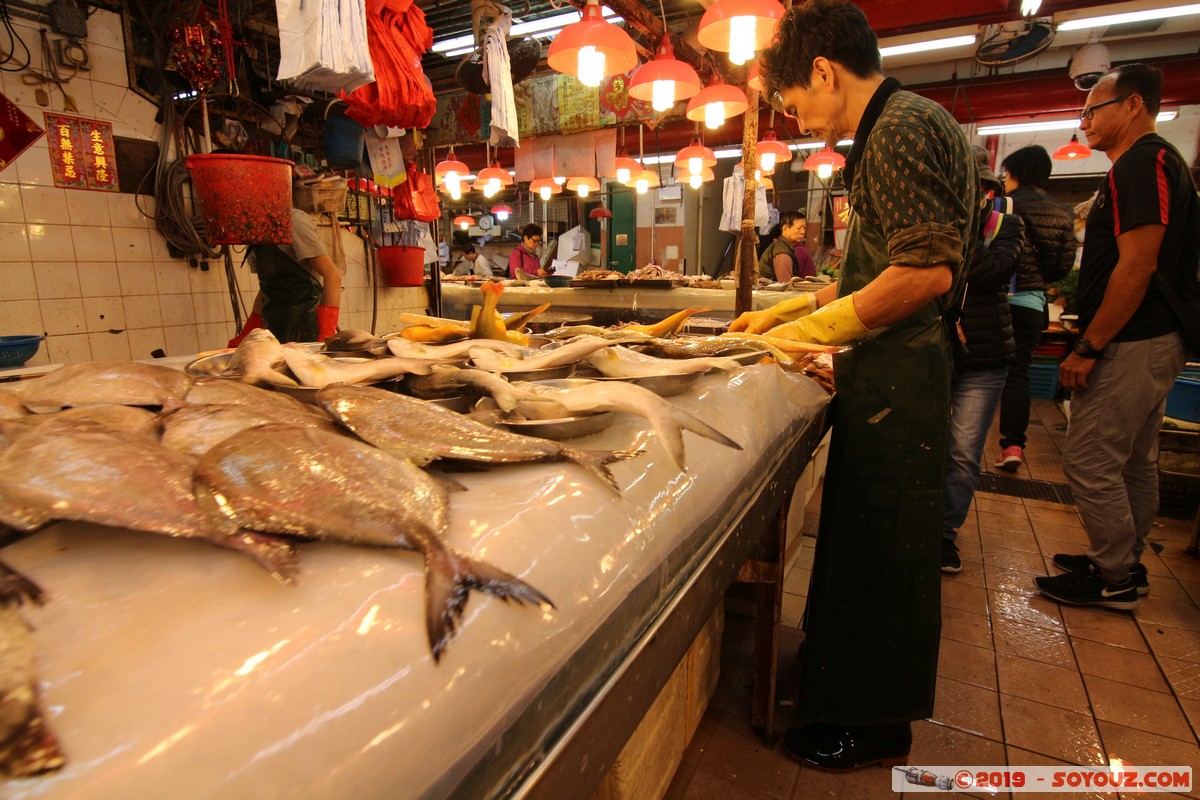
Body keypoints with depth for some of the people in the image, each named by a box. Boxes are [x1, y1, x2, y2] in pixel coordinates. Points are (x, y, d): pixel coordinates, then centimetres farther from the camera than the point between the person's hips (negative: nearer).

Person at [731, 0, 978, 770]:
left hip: (898, 374, -10)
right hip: (888, 369, 10)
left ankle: (879, 726, 22)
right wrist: (780, 313, 17)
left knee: (883, 551, 2)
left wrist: (809, 331, -16)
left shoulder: (904, 127, -12)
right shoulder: (893, 130, 19)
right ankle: (855, 687, 36)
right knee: (866, 540, 18)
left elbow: (927, 271, -23)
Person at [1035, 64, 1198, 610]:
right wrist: (1091, 340, 19)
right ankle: (1124, 565, 29)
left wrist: (1089, 349, -20)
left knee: (1089, 462, -4)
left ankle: (1113, 579, 9)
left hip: (1131, 345, -11)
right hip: (1150, 340, 11)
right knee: (1134, 462, 16)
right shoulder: (1150, 163, 19)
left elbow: (1137, 265, -23)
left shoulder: (1141, 163, -14)